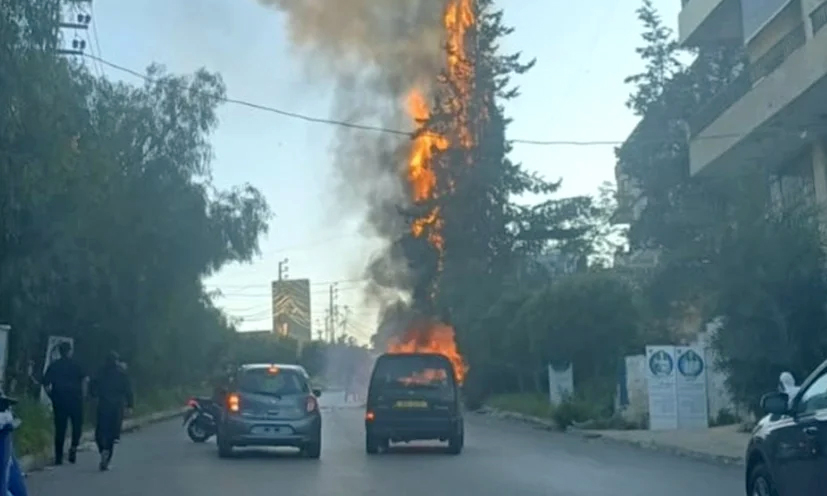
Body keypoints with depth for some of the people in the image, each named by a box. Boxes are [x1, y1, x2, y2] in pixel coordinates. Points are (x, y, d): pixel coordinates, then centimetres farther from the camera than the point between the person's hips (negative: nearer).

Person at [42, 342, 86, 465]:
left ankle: (58, 456, 5)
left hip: (59, 400, 3)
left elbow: (46, 384, 2)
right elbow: (84, 379, -11)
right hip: (75, 399, -3)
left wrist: (52, 397, 12)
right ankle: (74, 446, -11)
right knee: (77, 424, 11)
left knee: (60, 428, 6)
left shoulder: (53, 365, 6)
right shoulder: (75, 364, -2)